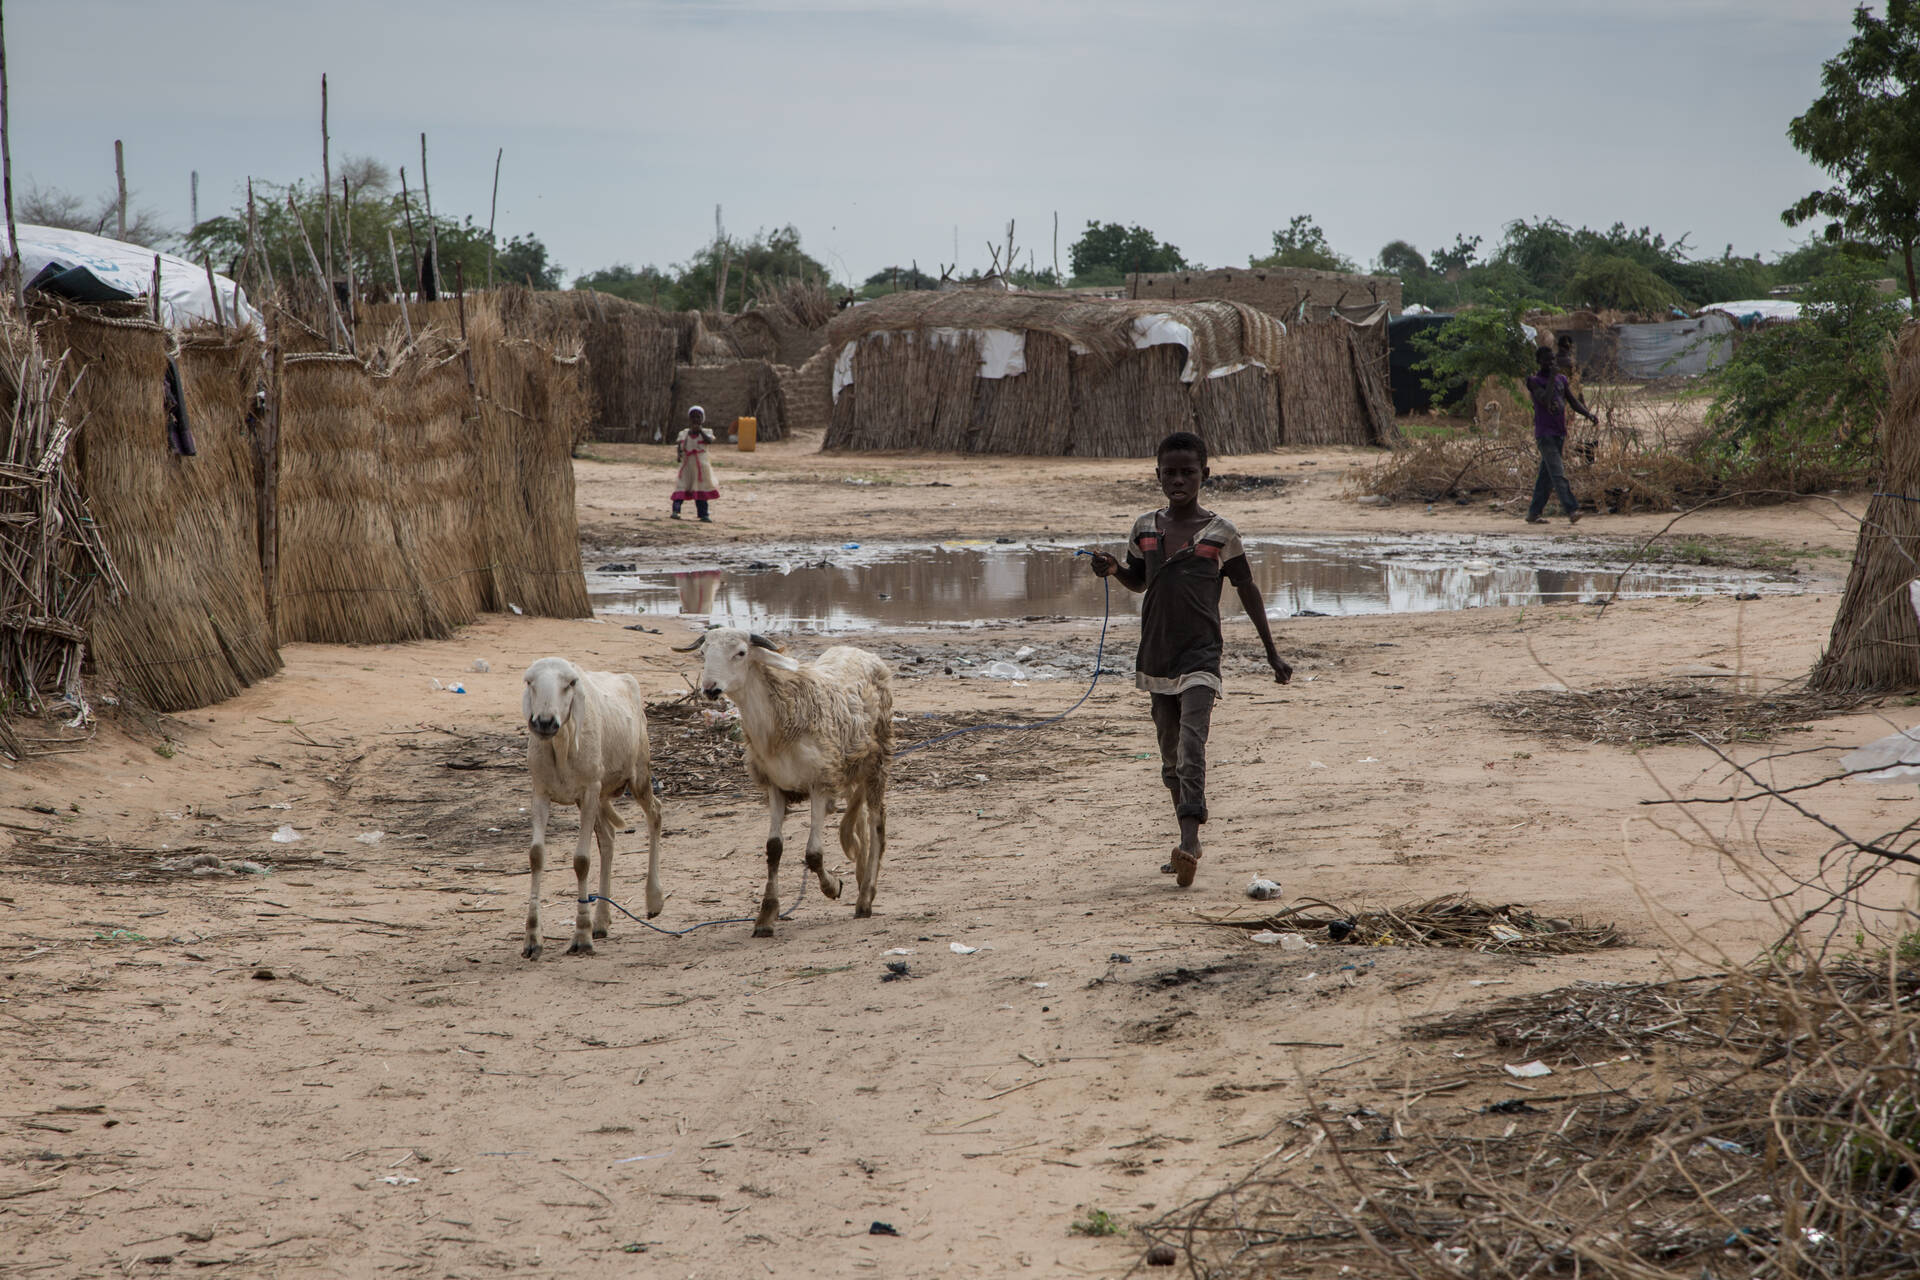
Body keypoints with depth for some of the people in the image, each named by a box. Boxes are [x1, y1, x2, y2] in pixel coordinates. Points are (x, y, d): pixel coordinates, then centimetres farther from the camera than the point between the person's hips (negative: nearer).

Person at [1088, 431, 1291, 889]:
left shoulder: (1220, 533, -3)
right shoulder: (1145, 529, 7)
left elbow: (1247, 590, 5)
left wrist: (1272, 652, 6)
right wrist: (1112, 569, -2)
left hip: (1200, 655, -5)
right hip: (1157, 656, 5)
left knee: (1192, 746, -20)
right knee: (1170, 756, 10)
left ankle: (1189, 843, -29)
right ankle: (1189, 842, 20)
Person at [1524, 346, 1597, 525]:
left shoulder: (1562, 379, 14)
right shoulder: (1534, 381, -5)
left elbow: (1574, 401, 10)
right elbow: (1544, 401, -21)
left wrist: (1589, 414, -6)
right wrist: (1552, 379, -18)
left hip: (1560, 434, 7)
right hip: (1544, 434, -7)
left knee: (1546, 475, 7)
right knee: (1558, 473, -16)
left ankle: (1533, 513, 12)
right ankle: (1572, 510, -27)